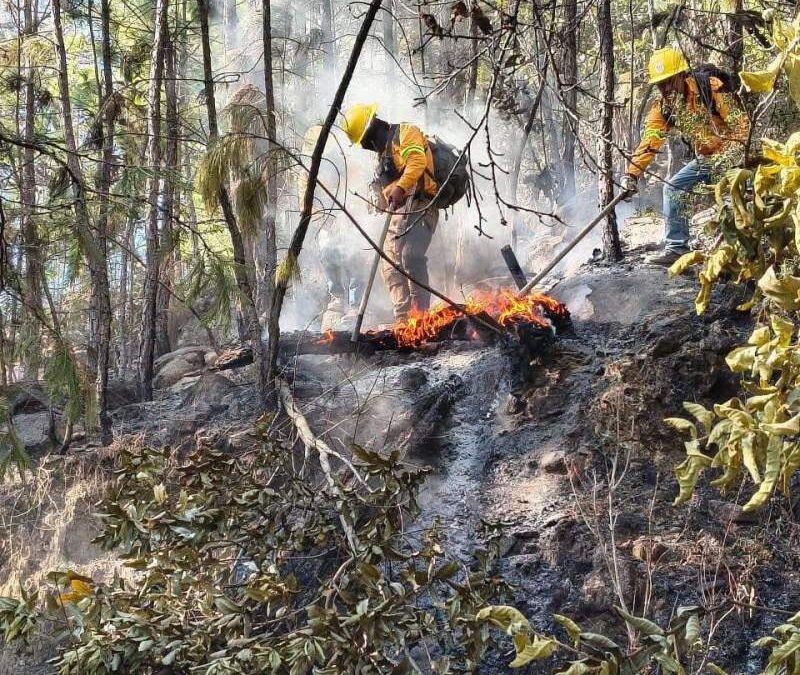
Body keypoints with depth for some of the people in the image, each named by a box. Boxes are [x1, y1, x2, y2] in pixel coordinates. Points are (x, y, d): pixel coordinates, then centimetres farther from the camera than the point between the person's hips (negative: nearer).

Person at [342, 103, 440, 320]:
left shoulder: (405, 133, 0)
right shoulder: (384, 151, 29)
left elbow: (417, 160, -20)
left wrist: (401, 187, -32)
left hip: (416, 206, -11)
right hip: (398, 214, 11)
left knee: (410, 257, -25)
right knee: (390, 268, 8)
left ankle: (420, 314, -30)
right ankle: (403, 318, 7)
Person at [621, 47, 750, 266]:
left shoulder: (711, 87, -23)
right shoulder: (664, 105, -3)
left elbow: (740, 122, -23)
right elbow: (650, 141, -6)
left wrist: (728, 159, -30)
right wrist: (632, 174, -16)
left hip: (730, 154, -7)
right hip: (704, 158, 7)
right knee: (673, 188, 3)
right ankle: (676, 247, 9)